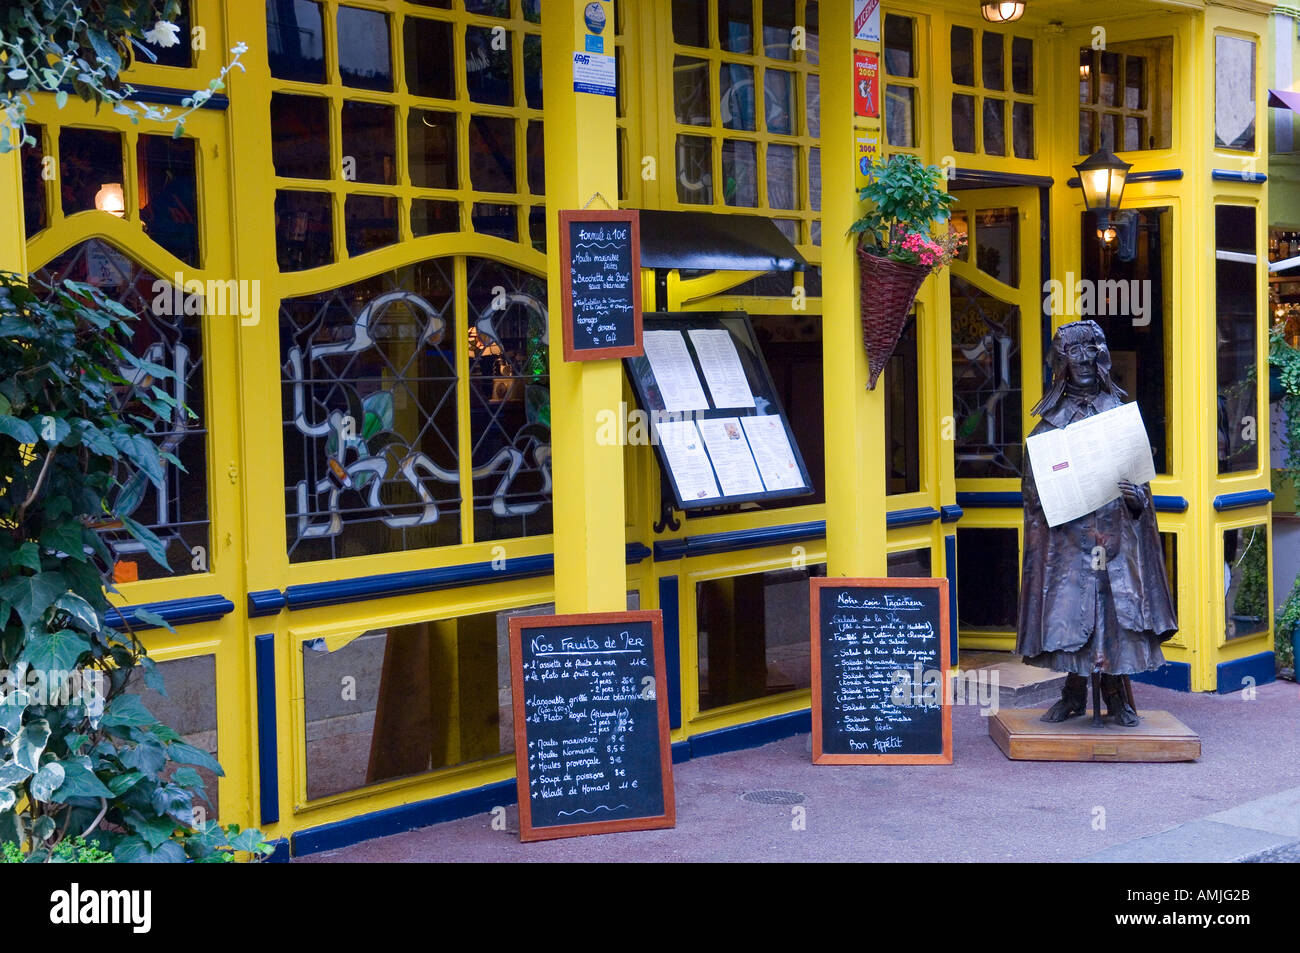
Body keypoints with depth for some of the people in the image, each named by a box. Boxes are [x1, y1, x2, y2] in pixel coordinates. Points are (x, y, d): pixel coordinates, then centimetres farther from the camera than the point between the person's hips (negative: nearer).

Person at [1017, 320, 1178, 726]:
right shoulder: (1053, 417, 8)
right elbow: (1033, 476, 7)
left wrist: (1136, 494, -12)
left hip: (1114, 529, 0)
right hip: (1068, 531, 0)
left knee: (1115, 605, -3)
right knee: (1069, 607, -1)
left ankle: (1117, 696, 8)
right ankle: (1074, 694, 11)